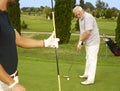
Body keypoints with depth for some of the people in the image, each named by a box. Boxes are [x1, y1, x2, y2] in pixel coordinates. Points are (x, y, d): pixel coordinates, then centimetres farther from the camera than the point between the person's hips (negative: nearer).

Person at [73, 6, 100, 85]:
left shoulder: (88, 17, -22)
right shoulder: (80, 19, 10)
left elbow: (88, 32, -26)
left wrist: (81, 42, -15)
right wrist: (79, 42, 6)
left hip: (93, 42, -10)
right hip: (88, 42, 10)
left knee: (92, 60, -6)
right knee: (88, 59, 20)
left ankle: (90, 79, -2)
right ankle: (87, 74, 35)